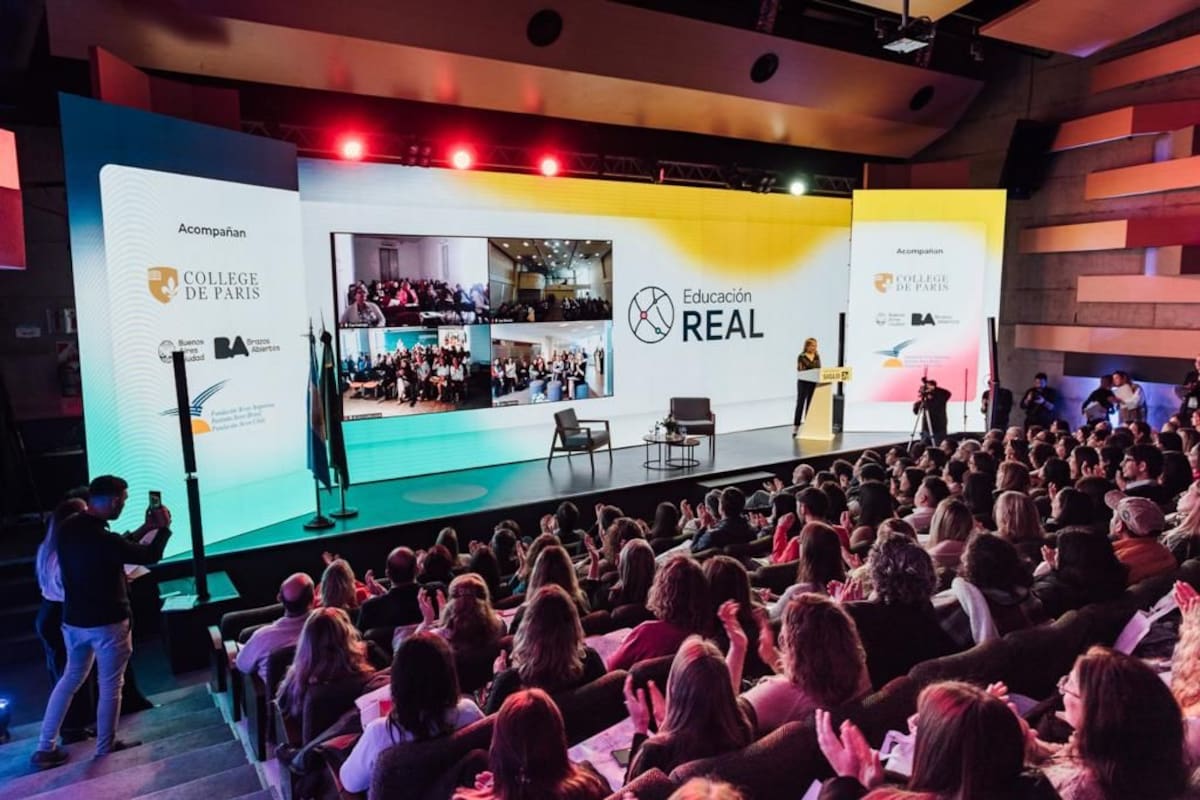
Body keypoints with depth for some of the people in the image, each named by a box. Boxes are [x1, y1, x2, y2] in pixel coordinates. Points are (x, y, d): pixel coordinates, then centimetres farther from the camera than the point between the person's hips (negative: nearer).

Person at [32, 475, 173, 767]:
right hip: (107, 623, -8)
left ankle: (45, 748, 26)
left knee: (70, 678, 22)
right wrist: (163, 527, 1)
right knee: (110, 685, 10)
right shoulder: (102, 539, -28)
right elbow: (149, 556, -13)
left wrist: (144, 529, 11)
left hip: (73, 620, 8)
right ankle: (106, 746, 23)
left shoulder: (69, 527, -3)